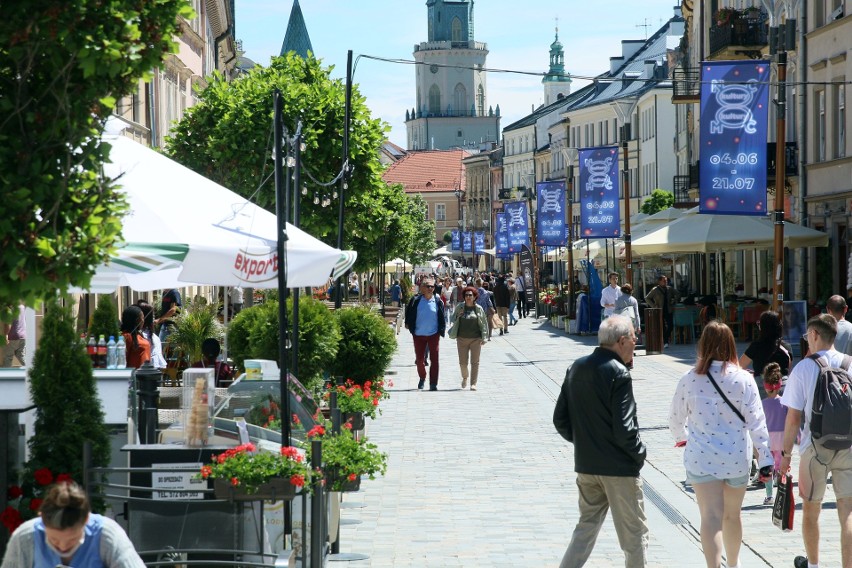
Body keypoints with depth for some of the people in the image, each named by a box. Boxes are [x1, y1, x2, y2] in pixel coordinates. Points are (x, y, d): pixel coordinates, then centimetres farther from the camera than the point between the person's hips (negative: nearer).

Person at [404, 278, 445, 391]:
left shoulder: (437, 302, -1)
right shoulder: (416, 300, -3)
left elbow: (442, 318, 6)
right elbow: (409, 313, 11)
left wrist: (441, 331, 1)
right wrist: (408, 324, 6)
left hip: (433, 335, 0)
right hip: (419, 335, 0)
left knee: (434, 359, -3)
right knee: (419, 359, 9)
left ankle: (433, 384, 0)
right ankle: (422, 378, 33)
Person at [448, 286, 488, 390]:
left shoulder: (479, 308, 1)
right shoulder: (459, 307, 4)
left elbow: (484, 324, 5)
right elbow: (453, 319, 14)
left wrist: (484, 338, -1)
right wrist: (458, 315, -8)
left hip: (476, 339, -1)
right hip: (462, 338, 1)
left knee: (475, 362, -2)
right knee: (463, 362, 4)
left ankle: (473, 384, 1)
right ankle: (465, 377, 32)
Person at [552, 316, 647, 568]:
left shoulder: (576, 368, 4)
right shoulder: (618, 374, -18)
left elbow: (560, 419, 9)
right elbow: (624, 428, -21)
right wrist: (639, 453, -5)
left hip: (585, 464, 7)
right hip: (618, 467, -7)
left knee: (587, 525, 18)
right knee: (634, 533, 6)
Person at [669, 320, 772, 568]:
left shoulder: (689, 380, -5)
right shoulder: (743, 379, -7)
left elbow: (676, 418, 6)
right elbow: (756, 421, -8)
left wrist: (681, 436, 28)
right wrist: (765, 458, -4)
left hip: (701, 459, -1)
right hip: (737, 458, 1)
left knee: (711, 517, -5)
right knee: (732, 514, 20)